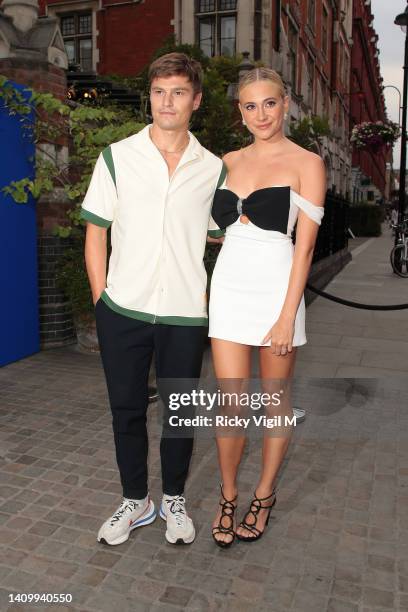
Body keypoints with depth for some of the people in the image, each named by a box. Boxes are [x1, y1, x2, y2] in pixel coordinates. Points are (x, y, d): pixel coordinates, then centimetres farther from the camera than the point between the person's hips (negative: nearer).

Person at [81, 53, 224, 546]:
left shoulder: (213, 169, 4)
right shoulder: (117, 157, 2)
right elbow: (96, 232, 4)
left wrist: (210, 301, 1)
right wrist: (101, 300, -1)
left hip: (185, 315, 1)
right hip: (123, 311, 0)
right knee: (127, 411, 11)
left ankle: (173, 500, 33)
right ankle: (135, 501, 32)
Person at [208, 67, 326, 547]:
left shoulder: (306, 163, -1)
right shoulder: (229, 162, 12)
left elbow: (305, 245, -8)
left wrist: (287, 316, -13)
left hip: (276, 288, -3)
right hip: (229, 287, 3)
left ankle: (264, 494, 30)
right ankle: (228, 496, 24)